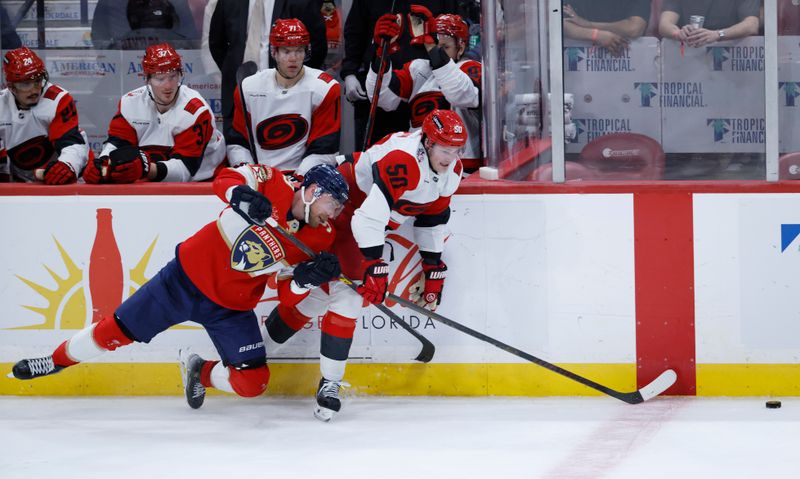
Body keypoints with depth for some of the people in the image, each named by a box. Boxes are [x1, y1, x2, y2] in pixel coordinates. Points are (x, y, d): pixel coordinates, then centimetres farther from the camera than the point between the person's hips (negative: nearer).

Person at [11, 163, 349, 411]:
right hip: (188, 276, -3)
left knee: (252, 384, -9)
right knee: (117, 331, 3)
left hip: (230, 307, 3)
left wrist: (306, 279, -26)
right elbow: (223, 181, -22)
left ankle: (199, 373, 22)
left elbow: (287, 298, -6)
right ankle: (58, 360, 31)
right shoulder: (274, 184, -16)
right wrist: (242, 194, -42)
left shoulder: (318, 240, -8)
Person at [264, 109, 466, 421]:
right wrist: (375, 266, -38)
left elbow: (432, 219, 10)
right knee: (347, 292, -16)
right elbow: (370, 216, -38)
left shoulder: (451, 171, -4)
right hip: (343, 204, -9)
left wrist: (434, 269, 10)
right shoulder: (402, 160, -34)